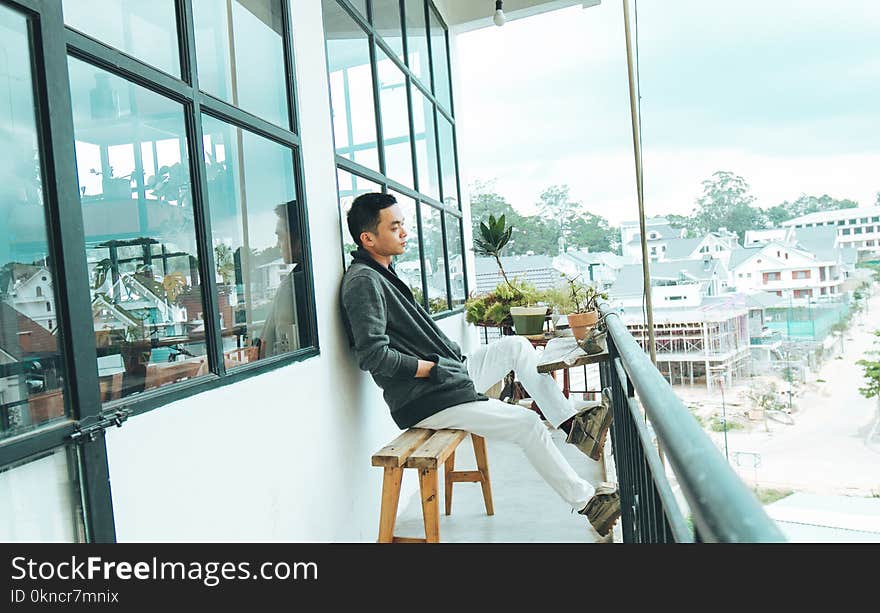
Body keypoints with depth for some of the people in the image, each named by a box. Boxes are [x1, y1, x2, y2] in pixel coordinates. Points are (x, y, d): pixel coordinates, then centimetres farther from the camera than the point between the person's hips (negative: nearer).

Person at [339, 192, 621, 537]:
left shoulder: (382, 273, 14)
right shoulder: (362, 281, -18)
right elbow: (373, 355, -27)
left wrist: (450, 362, 9)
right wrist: (432, 366, -17)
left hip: (448, 377, 10)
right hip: (425, 402, -10)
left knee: (517, 347, 12)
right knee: (528, 425, -9)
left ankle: (570, 421, 14)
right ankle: (586, 501, 8)